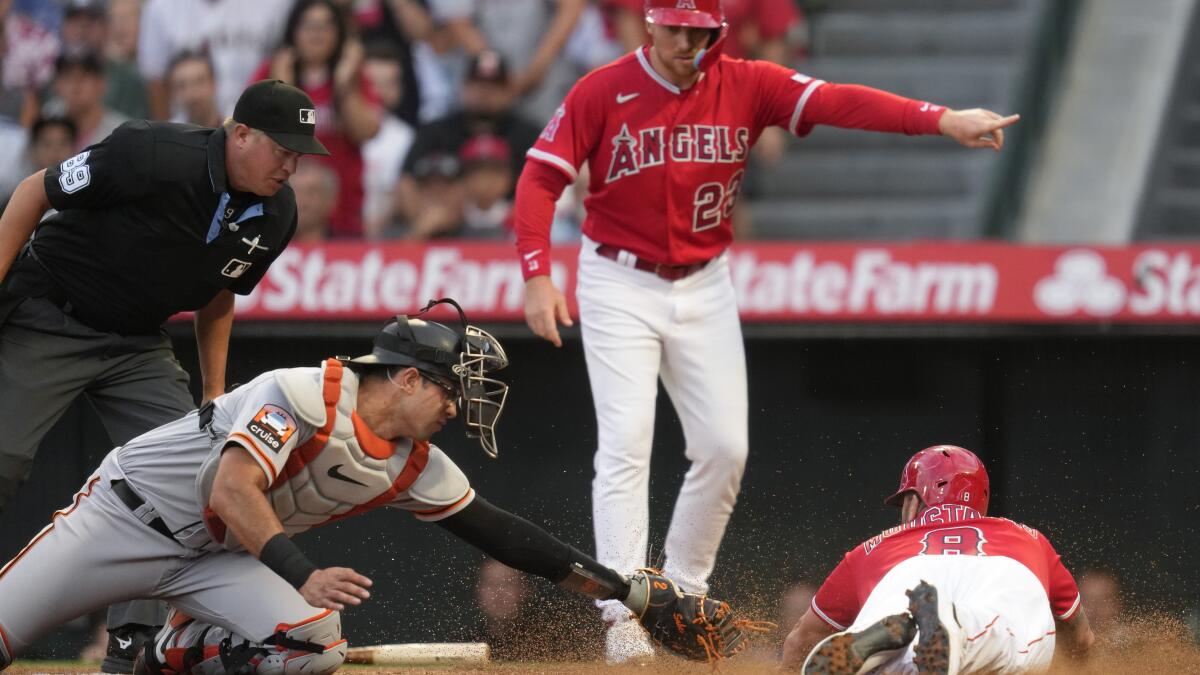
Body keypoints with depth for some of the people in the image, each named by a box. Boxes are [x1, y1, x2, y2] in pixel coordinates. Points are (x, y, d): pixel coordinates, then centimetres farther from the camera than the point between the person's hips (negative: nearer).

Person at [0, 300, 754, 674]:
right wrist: (302, 575, -43)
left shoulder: (416, 469, 0)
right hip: (132, 514, -6)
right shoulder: (307, 395, -23)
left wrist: (634, 592, 0)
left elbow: (502, 534, 4)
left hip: (213, 559, 6)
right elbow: (232, 490, -32)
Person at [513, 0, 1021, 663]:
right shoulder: (603, 92, -11)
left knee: (724, 447, 1)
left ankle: (683, 590, 20)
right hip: (619, 287, -3)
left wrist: (943, 120, -31)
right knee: (626, 441, -12)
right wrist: (536, 275, -24)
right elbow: (541, 177, -11)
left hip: (704, 286, 3)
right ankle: (624, 615, -13)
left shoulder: (747, 86, -6)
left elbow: (838, 102, -18)